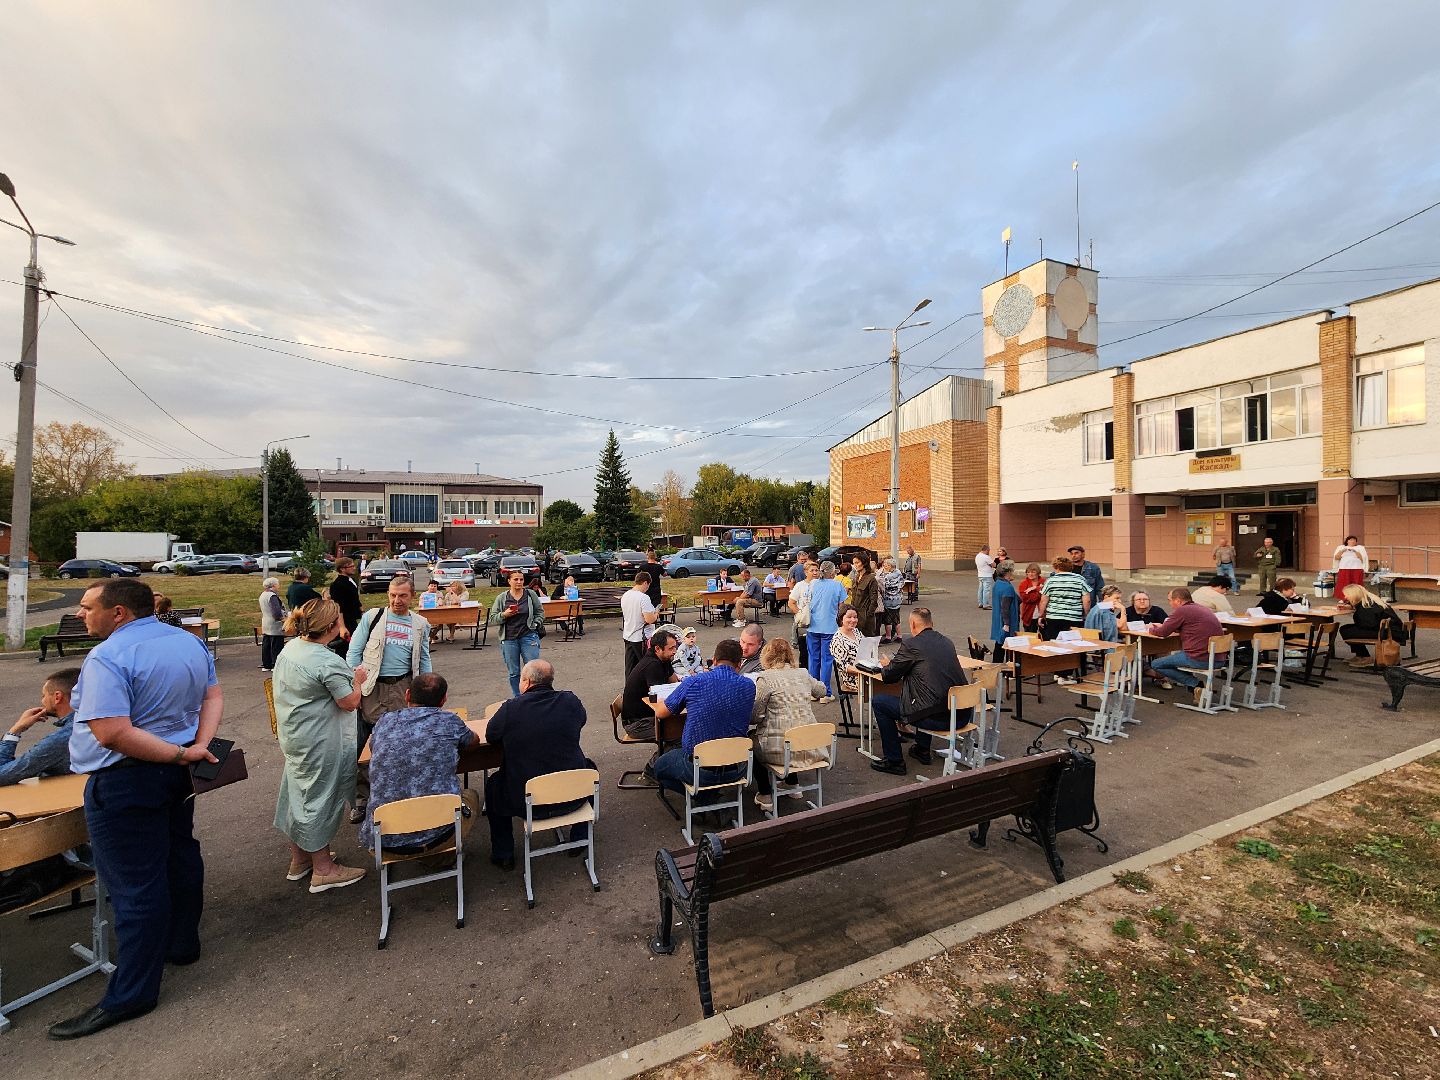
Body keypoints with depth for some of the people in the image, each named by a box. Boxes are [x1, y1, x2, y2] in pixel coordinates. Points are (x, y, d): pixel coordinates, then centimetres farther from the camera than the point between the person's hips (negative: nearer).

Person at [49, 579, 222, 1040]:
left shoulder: (109, 657, -21)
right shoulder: (190, 642, 4)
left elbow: (113, 732, -28)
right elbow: (213, 697, 6)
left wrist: (179, 755, -18)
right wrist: (199, 746, -5)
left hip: (125, 783, -8)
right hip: (176, 776, 8)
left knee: (134, 884, 1)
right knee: (180, 858, 21)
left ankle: (129, 995, 14)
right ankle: (182, 944, 39)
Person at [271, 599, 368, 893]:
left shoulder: (289, 649, 0)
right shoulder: (329, 663, -27)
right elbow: (350, 703, -18)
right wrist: (357, 680, -2)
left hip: (294, 736, 9)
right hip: (320, 744, -9)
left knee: (299, 793, 20)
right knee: (320, 798, 4)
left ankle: (299, 859, 37)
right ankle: (323, 870, 18)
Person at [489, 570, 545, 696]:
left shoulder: (531, 595, 2)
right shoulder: (501, 598, 3)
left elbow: (540, 612, 13)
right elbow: (492, 619, 4)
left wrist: (535, 625, -1)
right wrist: (504, 615, -14)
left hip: (529, 637, -1)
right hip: (509, 639, 1)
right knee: (514, 673, 9)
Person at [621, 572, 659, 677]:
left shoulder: (625, 596, 4)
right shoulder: (643, 598, -20)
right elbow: (649, 619, -25)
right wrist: (656, 614, -3)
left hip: (627, 636, 7)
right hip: (641, 639, -7)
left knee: (630, 667, 14)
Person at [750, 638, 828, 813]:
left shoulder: (765, 678, -11)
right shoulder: (803, 674, 5)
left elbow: (755, 717, -10)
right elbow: (821, 691, 26)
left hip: (780, 749, -5)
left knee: (753, 742, 25)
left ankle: (765, 796, 25)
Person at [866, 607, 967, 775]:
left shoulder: (911, 644, -8)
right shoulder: (947, 642, 12)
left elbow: (888, 676, 0)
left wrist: (886, 665, 24)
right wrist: (894, 664, 34)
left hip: (936, 718, -8)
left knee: (878, 701, 8)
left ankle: (894, 761, 14)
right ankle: (922, 750, 42)